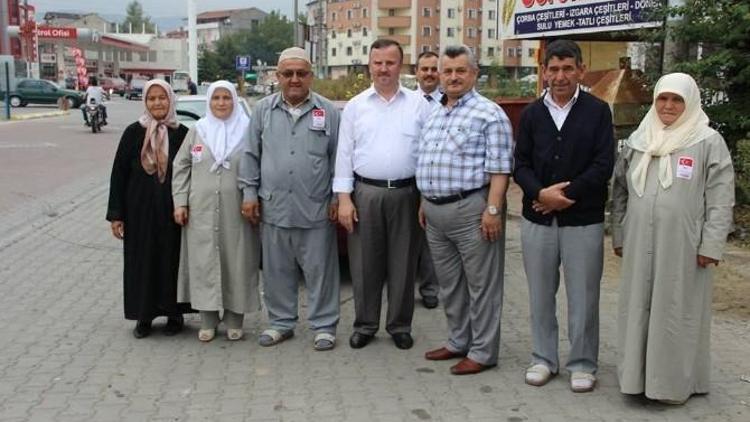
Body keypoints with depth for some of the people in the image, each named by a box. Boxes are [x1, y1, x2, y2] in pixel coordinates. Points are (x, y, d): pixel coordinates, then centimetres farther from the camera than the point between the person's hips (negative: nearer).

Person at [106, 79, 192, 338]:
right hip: (140, 212, 0)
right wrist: (116, 214, -3)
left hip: (171, 212, 0)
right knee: (142, 262, 7)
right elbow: (119, 173, 0)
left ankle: (174, 314, 20)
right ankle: (144, 316, 20)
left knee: (172, 261, 6)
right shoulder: (133, 133, -1)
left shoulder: (182, 134, -1)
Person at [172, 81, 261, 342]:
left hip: (236, 213, -2)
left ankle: (234, 320, 16)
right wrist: (180, 202, 3)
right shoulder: (197, 131, 9)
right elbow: (181, 167, 10)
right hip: (201, 212, 2)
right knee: (204, 264, 4)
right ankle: (208, 321, 15)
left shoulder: (247, 131, 1)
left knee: (236, 264, 3)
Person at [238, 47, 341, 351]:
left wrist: (337, 198, 0)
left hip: (316, 210, -2)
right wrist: (250, 192, 5)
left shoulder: (328, 112, 3)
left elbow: (338, 158, 5)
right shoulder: (263, 110, 9)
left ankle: (324, 325, 16)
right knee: (277, 271, 11)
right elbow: (251, 155, 11)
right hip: (274, 207, 2)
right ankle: (280, 322, 25)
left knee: (319, 270, 4)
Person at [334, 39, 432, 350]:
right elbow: (344, 154, 4)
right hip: (365, 193, 1)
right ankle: (365, 325, 20)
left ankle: (399, 325, 21)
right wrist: (344, 197, -3)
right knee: (364, 264, 6)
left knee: (402, 264, 7)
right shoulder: (355, 106, 6)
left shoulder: (418, 105, 4)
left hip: (405, 193, 0)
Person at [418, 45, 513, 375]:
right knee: (449, 284, 17)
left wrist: (493, 210, -20)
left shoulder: (489, 114, -8)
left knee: (481, 285, 1)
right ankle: (459, 342, 31)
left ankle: (482, 352, 11)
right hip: (435, 212, 8)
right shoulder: (434, 115, 16)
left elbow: (499, 168, -14)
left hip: (471, 209, -8)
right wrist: (424, 203, 19)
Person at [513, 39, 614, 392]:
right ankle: (544, 358, 26)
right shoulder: (532, 113, 8)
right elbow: (520, 164, 4)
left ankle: (582, 364, 18)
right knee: (540, 293, 11)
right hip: (537, 219, 3)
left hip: (583, 220, -3)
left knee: (582, 295, 4)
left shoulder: (598, 111, -1)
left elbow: (603, 165, -8)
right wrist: (541, 193, -15)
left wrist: (565, 196, -13)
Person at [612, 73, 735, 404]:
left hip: (683, 247, -4)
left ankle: (676, 381, 16)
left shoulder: (709, 142, -3)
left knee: (678, 311, 4)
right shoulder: (637, 141, 9)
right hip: (640, 245, 4)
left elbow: (721, 199, -6)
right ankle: (637, 375, 21)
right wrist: (619, 236, 10)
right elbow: (620, 191, 13)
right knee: (638, 308, 9)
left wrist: (711, 245, -11)